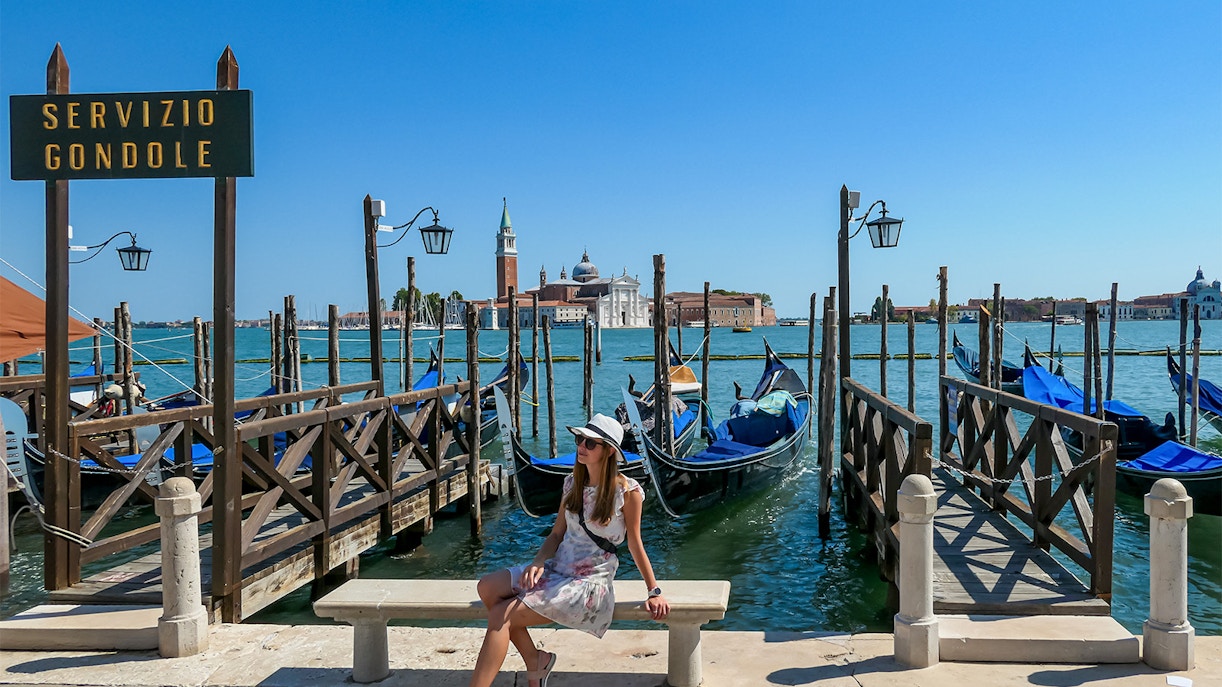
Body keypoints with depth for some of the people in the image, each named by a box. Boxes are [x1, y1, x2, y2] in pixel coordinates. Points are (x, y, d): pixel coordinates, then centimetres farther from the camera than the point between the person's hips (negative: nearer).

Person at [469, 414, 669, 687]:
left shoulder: (627, 491, -11)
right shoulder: (573, 483, 7)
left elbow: (635, 544, -2)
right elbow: (557, 534, 11)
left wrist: (654, 591, 0)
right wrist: (538, 563, -8)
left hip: (590, 582, -7)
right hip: (557, 570, 7)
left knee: (501, 615, -19)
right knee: (488, 586, -14)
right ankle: (535, 660, 2)